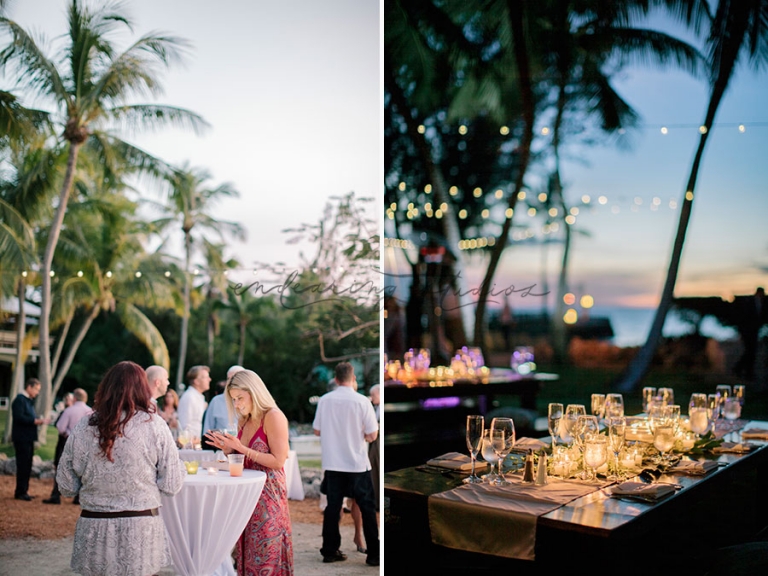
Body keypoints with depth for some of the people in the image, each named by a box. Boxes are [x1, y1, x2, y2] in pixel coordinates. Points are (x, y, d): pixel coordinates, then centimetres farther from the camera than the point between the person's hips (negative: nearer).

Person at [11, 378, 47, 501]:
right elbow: (19, 417, -22)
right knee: (23, 465, -6)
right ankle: (20, 492, -1)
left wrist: (39, 419, 1)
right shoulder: (19, 400, -12)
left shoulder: (29, 400, 19)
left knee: (26, 465, 12)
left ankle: (24, 491, 19)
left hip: (28, 438, 10)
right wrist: (34, 420, -25)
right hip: (21, 438, -10)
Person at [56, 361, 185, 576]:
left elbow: (66, 486, 4)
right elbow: (171, 486, -7)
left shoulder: (83, 427, -2)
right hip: (139, 528, -2)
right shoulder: (153, 425, -8)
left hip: (93, 527, 2)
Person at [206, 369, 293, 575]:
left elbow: (278, 461, -17)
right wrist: (227, 448, 0)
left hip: (269, 493, -7)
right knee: (248, 554, 10)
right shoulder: (243, 421, 12)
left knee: (266, 557, -3)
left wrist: (241, 448, -18)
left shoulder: (273, 417, -12)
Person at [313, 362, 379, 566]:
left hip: (333, 463, 3)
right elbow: (372, 435, -8)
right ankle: (373, 554, 7)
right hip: (357, 464, -3)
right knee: (367, 508, 5)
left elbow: (317, 430, 5)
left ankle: (330, 551, 16)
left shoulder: (324, 400, -4)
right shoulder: (362, 401, -12)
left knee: (333, 507, 11)